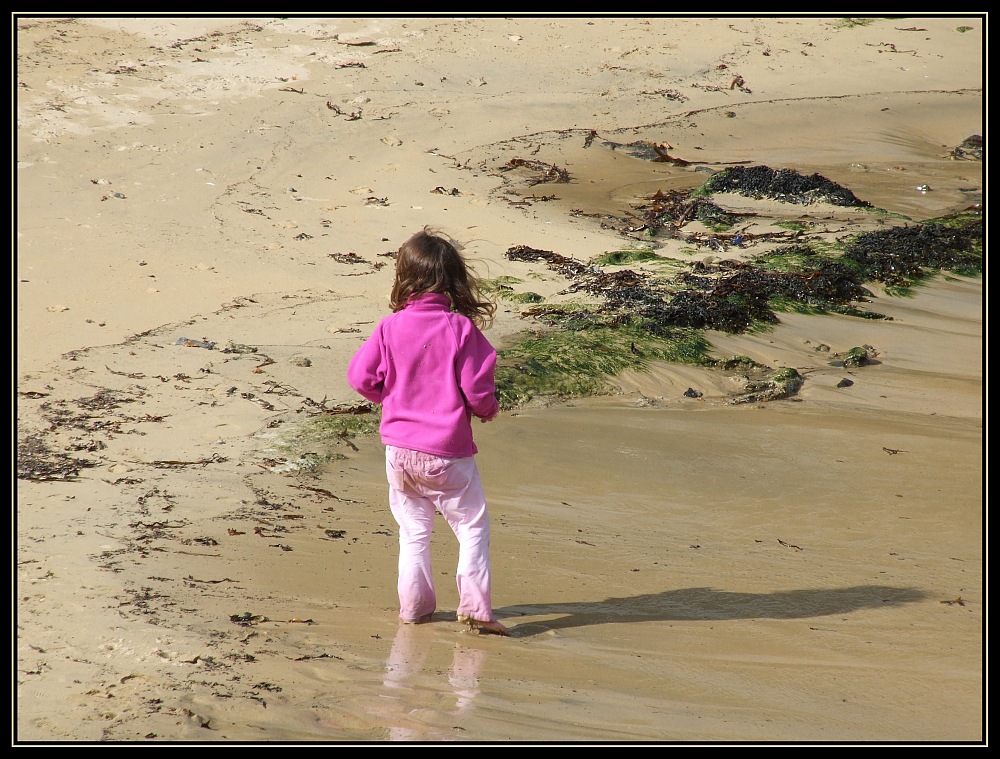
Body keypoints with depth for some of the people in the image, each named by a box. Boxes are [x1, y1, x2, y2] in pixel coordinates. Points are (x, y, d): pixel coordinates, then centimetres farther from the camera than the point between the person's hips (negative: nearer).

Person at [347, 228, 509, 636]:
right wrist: (487, 409, 10)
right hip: (448, 451, -3)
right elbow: (477, 389, -12)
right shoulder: (461, 329, -12)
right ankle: (475, 605, -1)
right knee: (472, 526, 8)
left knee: (413, 532, 17)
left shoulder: (390, 327, -4)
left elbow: (360, 376, -2)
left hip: (400, 448, 3)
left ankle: (414, 607, 20)